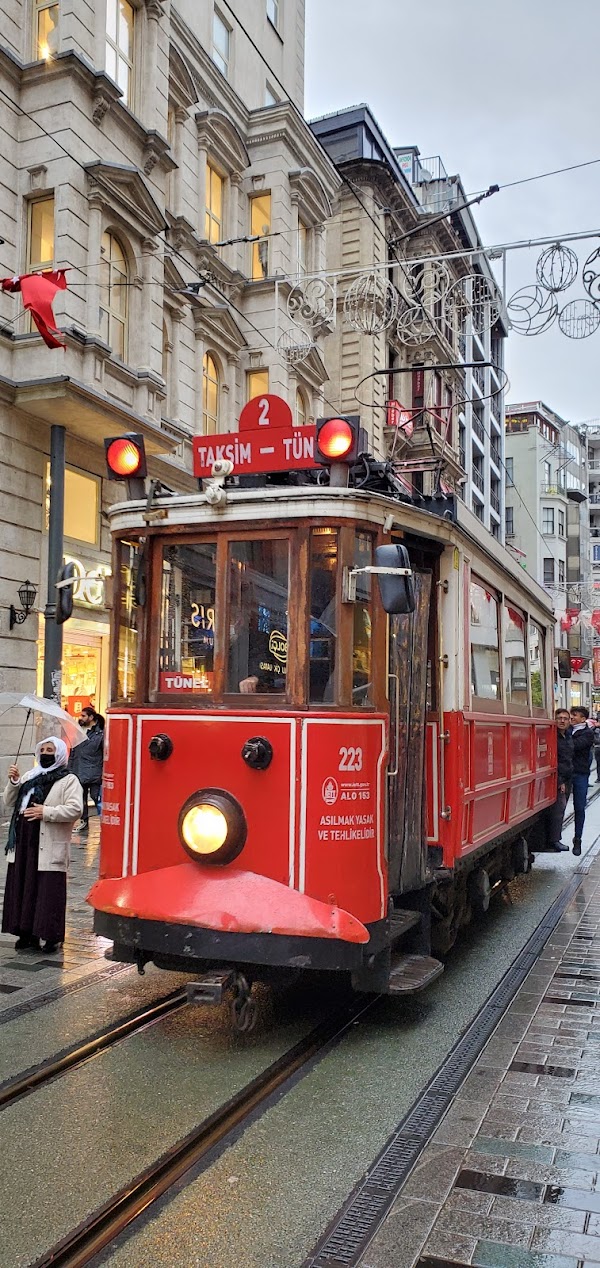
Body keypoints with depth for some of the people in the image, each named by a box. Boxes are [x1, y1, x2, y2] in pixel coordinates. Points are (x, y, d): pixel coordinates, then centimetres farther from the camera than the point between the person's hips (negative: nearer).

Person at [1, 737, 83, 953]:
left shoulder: (69, 780, -2)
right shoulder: (29, 777, 18)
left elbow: (75, 809, -15)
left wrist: (46, 812, -19)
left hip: (49, 848, -6)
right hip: (23, 844, 6)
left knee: (49, 892, -4)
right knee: (23, 889, 9)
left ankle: (52, 937, 4)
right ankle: (27, 934, 19)